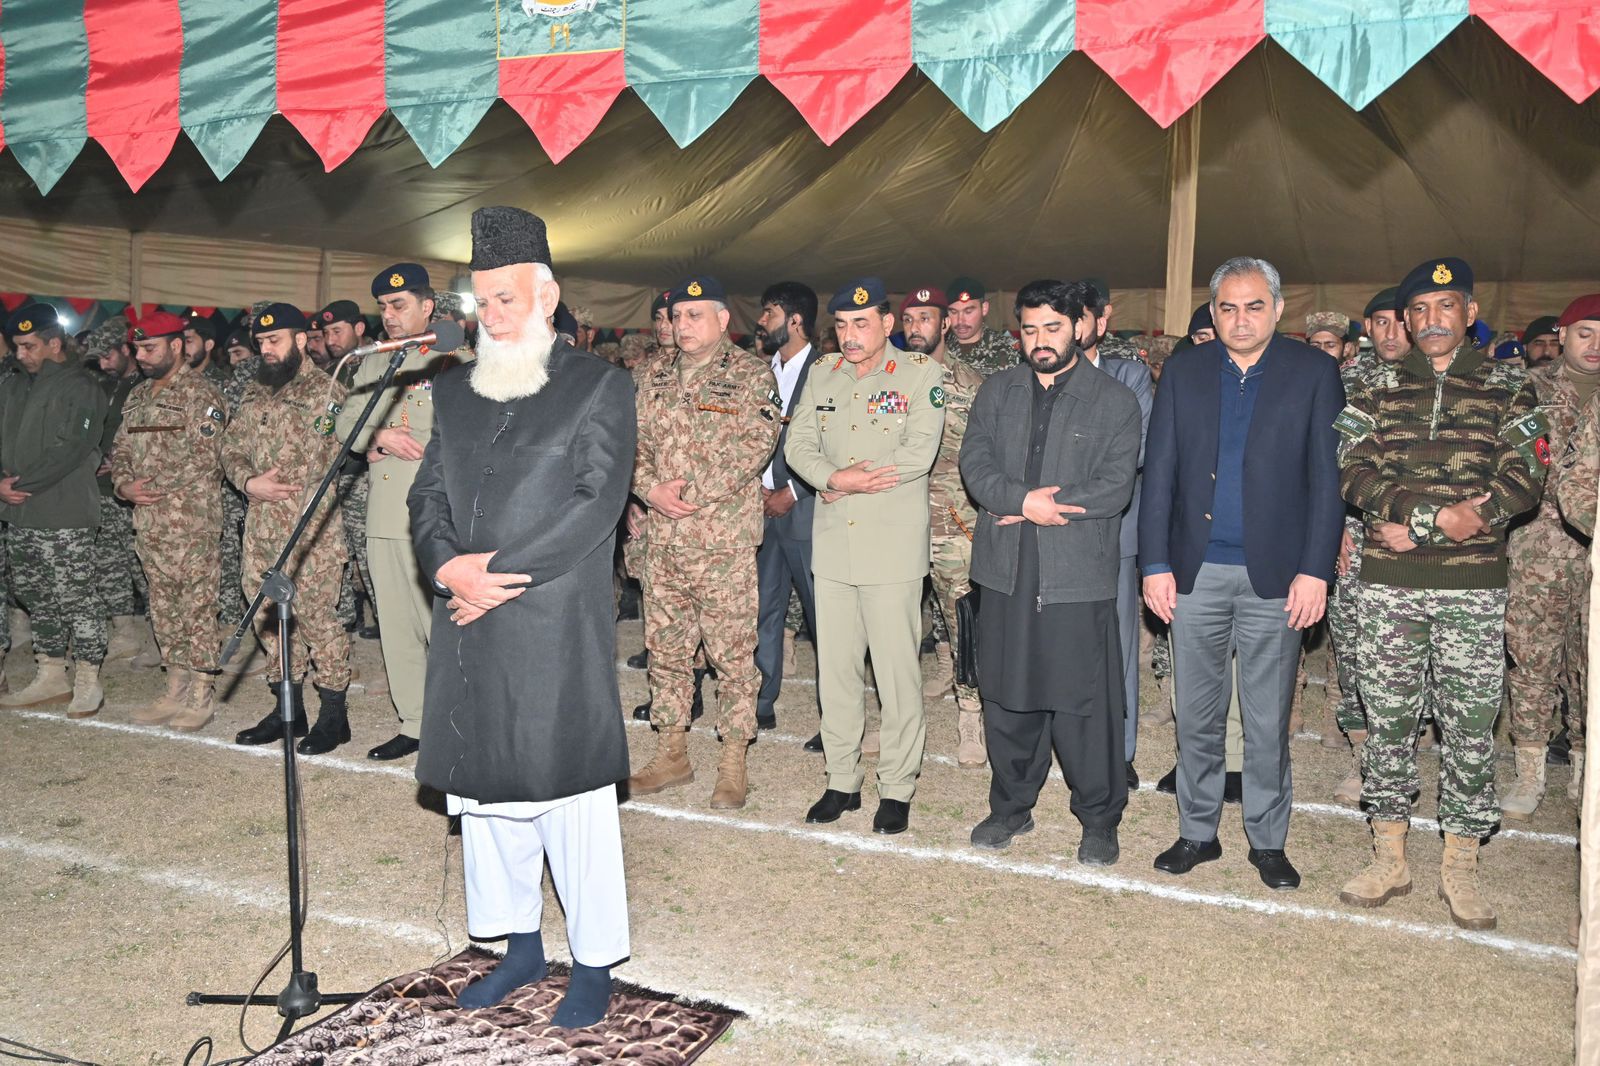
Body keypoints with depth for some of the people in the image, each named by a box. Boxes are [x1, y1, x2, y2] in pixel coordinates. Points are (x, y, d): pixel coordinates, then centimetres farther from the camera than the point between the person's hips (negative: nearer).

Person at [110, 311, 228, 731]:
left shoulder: (201, 393, -8)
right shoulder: (139, 396, 16)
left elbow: (204, 460, -15)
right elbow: (122, 449, 19)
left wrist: (151, 488, -12)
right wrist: (124, 484, -2)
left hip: (189, 521, -8)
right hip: (148, 523, 8)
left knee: (195, 608, -3)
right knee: (163, 609, 12)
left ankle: (201, 696, 5)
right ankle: (176, 691, 22)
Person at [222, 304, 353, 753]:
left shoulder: (325, 390, -4)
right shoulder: (254, 395, 17)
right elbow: (231, 448, 17)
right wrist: (249, 482, -2)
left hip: (312, 530, -7)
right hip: (261, 527, 7)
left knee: (316, 615, -5)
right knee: (269, 618, 12)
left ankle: (332, 713, 7)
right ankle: (288, 708, 24)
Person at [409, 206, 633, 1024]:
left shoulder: (599, 386, -1)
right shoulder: (452, 389, 15)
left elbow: (598, 503, -10)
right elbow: (427, 495, 11)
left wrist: (499, 574, -14)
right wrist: (448, 565, -10)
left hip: (557, 630, -5)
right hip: (469, 633, 6)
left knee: (569, 794, 0)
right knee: (482, 787, 13)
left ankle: (594, 962, 16)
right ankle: (520, 947, 29)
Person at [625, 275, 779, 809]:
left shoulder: (751, 376, -2)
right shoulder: (655, 375, 13)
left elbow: (753, 446, -12)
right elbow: (633, 440, 10)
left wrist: (690, 495, -15)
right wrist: (653, 490, -9)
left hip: (724, 539, -5)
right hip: (663, 538, 5)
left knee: (732, 653, 0)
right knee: (665, 647, 12)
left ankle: (733, 764, 12)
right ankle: (671, 754, 25)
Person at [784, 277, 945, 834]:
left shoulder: (922, 374, -3)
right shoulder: (822, 376, 13)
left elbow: (919, 454, -13)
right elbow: (797, 444, 6)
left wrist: (847, 485, -9)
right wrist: (835, 477, -13)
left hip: (893, 544, -5)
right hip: (832, 544, 5)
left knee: (896, 670, 0)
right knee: (834, 667, 10)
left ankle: (896, 788, 14)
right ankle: (841, 781, 23)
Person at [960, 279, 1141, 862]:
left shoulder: (1115, 400, 1)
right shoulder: (998, 390, 12)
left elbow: (1115, 487, -8)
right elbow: (974, 462, 2)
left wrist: (1030, 509, -11)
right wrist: (1023, 500, -16)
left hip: (1078, 574, -3)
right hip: (1007, 571, 3)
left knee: (1084, 704, 1)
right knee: (1006, 697, 11)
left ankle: (1100, 819, 19)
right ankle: (1011, 806, 29)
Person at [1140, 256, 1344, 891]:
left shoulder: (1314, 373, 1)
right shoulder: (1184, 372, 6)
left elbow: (1327, 478, -2)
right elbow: (1159, 473, 4)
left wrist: (1315, 570, -8)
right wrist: (1155, 564, -2)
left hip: (1275, 576, -2)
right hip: (1195, 572, 2)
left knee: (1267, 722, 8)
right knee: (1196, 716, 11)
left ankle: (1268, 840, 24)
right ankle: (1197, 832, 26)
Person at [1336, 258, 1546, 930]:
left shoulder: (1508, 388, 6)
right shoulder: (1379, 389, 9)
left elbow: (1525, 477, -3)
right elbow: (1355, 472, -1)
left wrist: (1420, 525, -14)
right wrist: (1438, 515, -15)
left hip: (1474, 581, -1)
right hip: (1389, 581, 1)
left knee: (1471, 723, 3)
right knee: (1387, 716, 5)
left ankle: (1460, 866, 16)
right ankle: (1389, 857, 17)